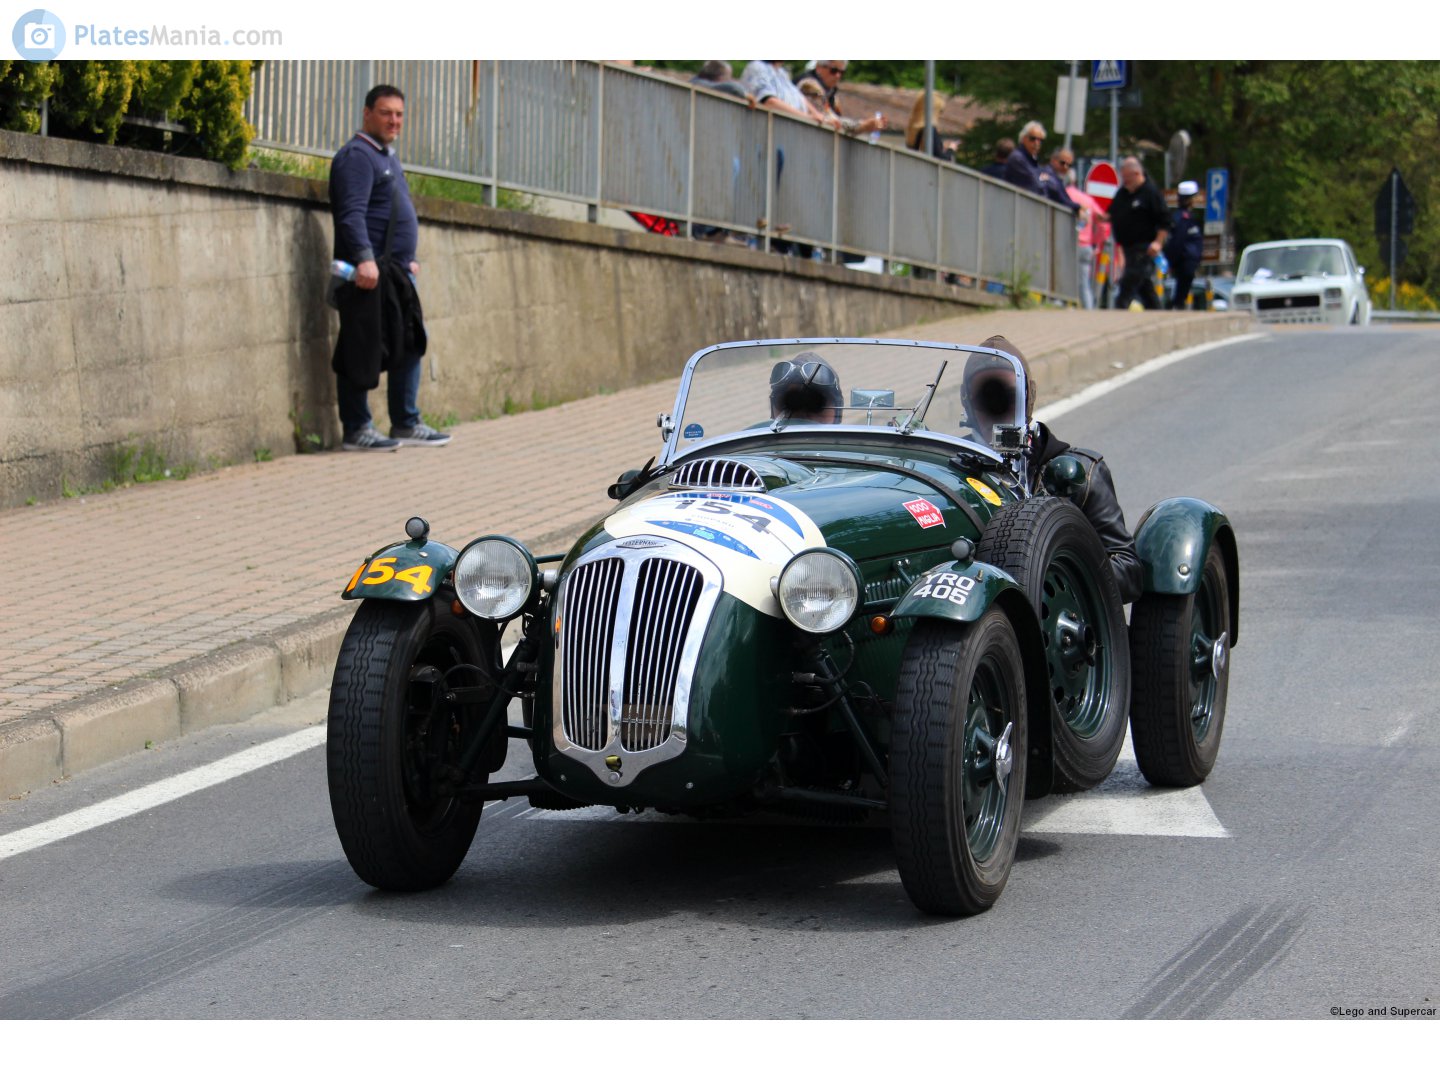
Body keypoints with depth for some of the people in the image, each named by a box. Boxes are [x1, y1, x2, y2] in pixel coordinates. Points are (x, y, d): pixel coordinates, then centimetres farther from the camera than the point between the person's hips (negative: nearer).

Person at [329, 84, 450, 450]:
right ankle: (356, 430, -2)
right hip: (368, 272, -10)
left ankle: (406, 425, 19)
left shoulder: (387, 157, 22)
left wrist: (408, 259, 28)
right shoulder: (357, 155, -10)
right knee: (362, 351, -6)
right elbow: (352, 213, -21)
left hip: (394, 272, 10)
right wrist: (364, 257, -31)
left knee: (410, 344, 12)